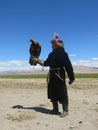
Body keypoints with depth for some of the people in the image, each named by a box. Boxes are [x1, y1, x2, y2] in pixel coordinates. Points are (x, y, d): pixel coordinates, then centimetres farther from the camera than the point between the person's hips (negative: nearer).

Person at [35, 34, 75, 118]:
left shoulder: (62, 53, -12)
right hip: (52, 76, 8)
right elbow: (46, 63, 23)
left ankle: (65, 110, 11)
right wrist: (38, 60, 16)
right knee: (53, 93, 13)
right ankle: (55, 109, 26)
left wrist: (71, 78, -16)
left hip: (60, 75, -8)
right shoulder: (52, 54, 13)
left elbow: (68, 66, -15)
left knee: (62, 93, -2)